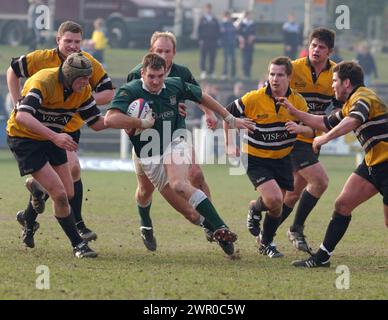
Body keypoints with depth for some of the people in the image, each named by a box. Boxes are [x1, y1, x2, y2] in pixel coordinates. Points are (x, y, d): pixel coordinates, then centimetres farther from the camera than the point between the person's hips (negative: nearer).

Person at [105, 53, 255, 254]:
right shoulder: (130, 91, -15)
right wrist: (141, 123, -28)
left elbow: (203, 98, 15)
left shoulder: (175, 85, -2)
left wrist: (230, 119, 20)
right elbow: (110, 119, -29)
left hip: (174, 144, 0)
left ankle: (219, 227, -38)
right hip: (150, 158, 0)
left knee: (179, 184, -31)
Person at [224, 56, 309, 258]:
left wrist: (300, 128, -27)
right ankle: (255, 207, 11)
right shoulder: (253, 99, -17)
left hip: (282, 159, 4)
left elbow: (310, 129, -3)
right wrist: (229, 144, -2)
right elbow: (227, 114, -3)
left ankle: (266, 243, 34)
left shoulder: (298, 101, -8)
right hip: (256, 159, -4)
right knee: (274, 199, -23)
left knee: (276, 206, 10)